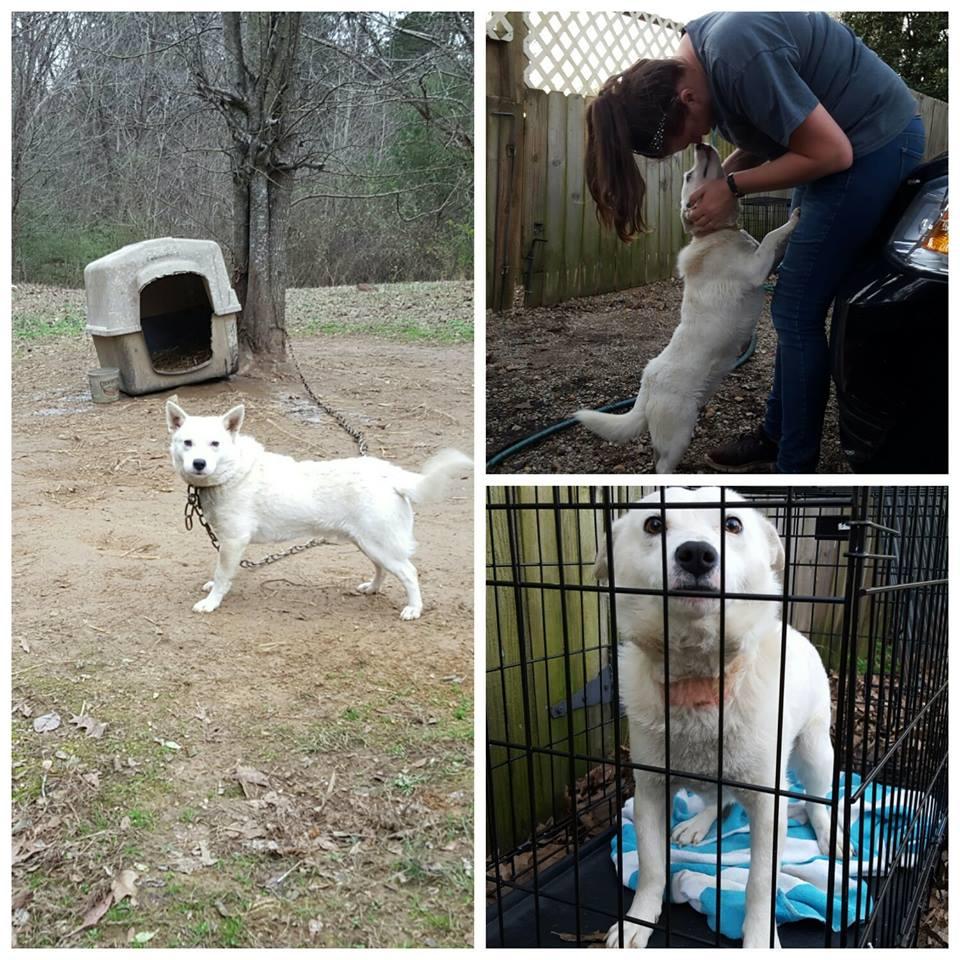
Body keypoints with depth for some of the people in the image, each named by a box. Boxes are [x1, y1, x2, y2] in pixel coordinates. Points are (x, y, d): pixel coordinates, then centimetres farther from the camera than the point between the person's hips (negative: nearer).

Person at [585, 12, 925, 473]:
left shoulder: (740, 57, -29)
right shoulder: (691, 57, -1)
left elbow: (831, 153, -24)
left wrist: (732, 187, -17)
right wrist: (719, 178, -6)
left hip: (873, 142, -9)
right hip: (830, 139, 9)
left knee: (796, 312, -10)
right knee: (797, 309, 12)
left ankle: (794, 466, -1)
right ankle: (775, 436, 24)